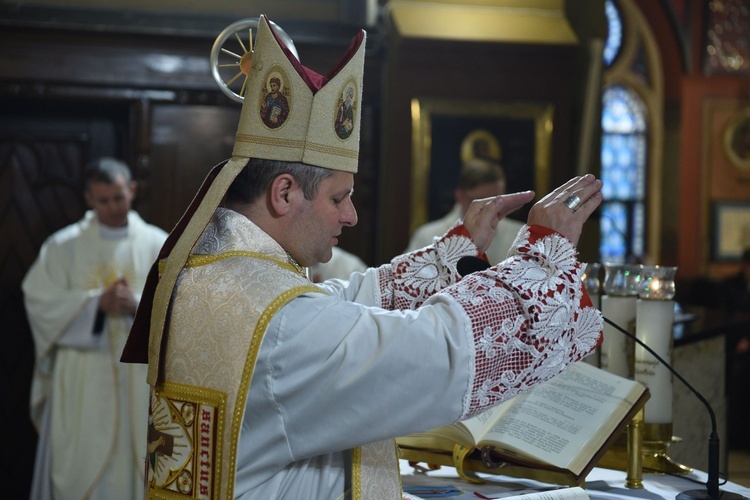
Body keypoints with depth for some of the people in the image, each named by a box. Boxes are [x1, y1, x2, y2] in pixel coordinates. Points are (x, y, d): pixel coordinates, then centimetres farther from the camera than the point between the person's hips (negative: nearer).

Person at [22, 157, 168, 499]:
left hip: (141, 377, 1)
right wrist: (96, 303, -16)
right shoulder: (63, 246, 4)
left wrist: (138, 305, -18)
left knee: (136, 462, 3)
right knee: (79, 465, 0)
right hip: (81, 379, -1)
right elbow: (39, 300, -5)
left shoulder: (158, 245, 5)